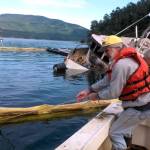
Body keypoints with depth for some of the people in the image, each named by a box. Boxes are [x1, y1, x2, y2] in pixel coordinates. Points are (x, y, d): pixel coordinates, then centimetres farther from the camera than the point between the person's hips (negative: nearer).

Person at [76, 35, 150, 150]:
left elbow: (113, 93, -21)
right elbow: (107, 80, 10)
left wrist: (97, 95, -3)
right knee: (124, 131, 25)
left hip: (139, 107, -10)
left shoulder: (121, 64, -25)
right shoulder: (126, 58, 8)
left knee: (115, 132, 2)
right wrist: (88, 90, 6)